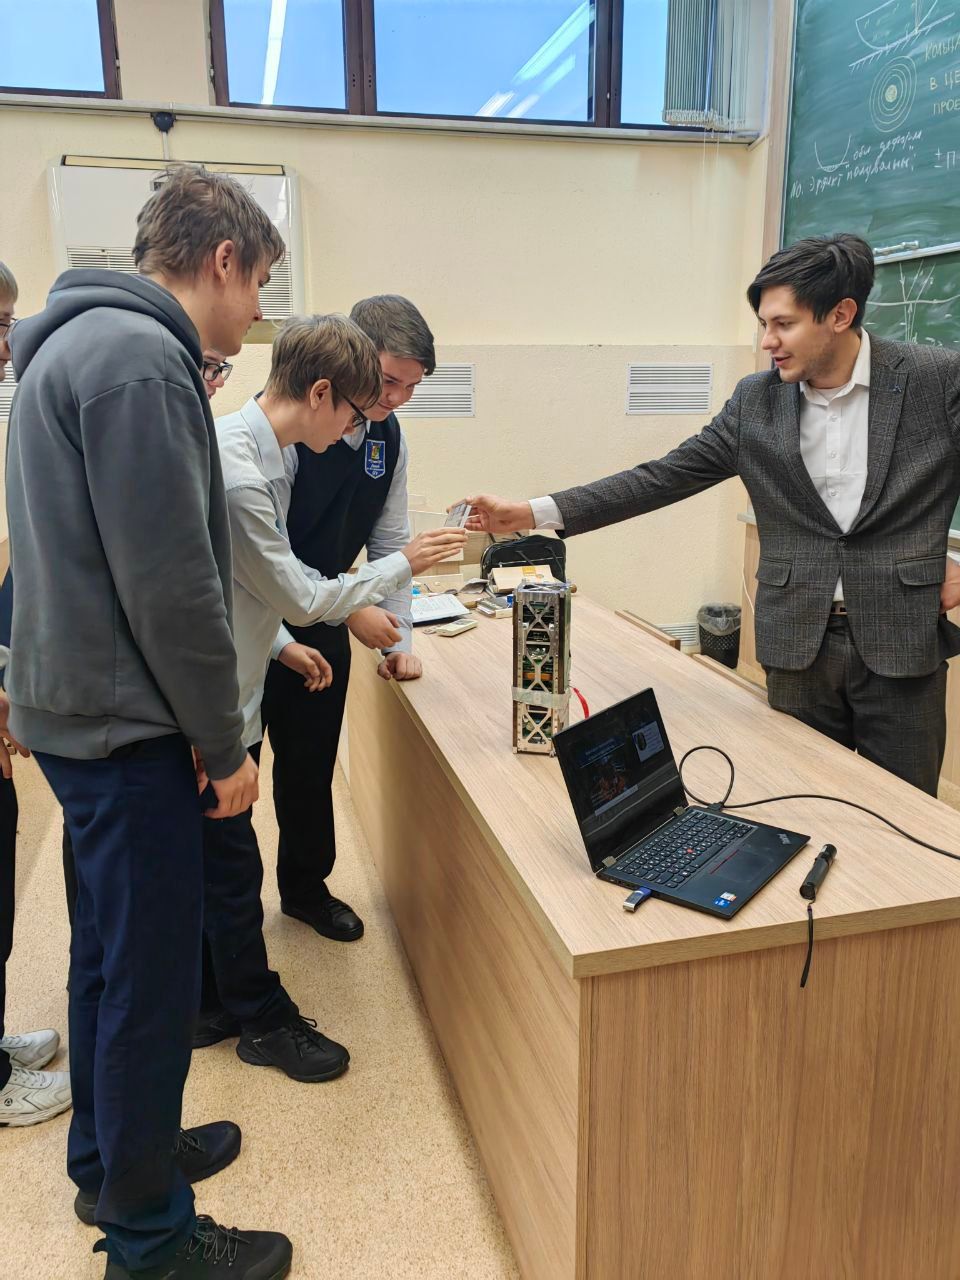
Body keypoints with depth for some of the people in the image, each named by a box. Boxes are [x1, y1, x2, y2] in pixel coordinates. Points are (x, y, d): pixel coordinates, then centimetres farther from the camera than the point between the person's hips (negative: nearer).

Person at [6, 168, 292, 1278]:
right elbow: (169, 582, -23)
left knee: (111, 945, 21)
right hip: (125, 725, -10)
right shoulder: (137, 360, -18)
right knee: (152, 976, 3)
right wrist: (224, 743, -13)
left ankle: (107, 1155, 40)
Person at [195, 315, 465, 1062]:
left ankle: (213, 1002, 35)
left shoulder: (266, 451, 5)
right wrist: (405, 565, -10)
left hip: (234, 693, 9)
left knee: (221, 860, 19)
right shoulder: (238, 472, -26)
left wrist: (281, 644, 14)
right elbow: (301, 596, -19)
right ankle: (263, 1020, 25)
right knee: (232, 866, 7)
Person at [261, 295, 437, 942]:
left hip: (322, 625, 6)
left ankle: (306, 887, 35)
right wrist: (350, 611, -23)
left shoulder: (388, 436, 0)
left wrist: (398, 640, 2)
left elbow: (389, 541, 7)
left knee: (312, 765, 16)